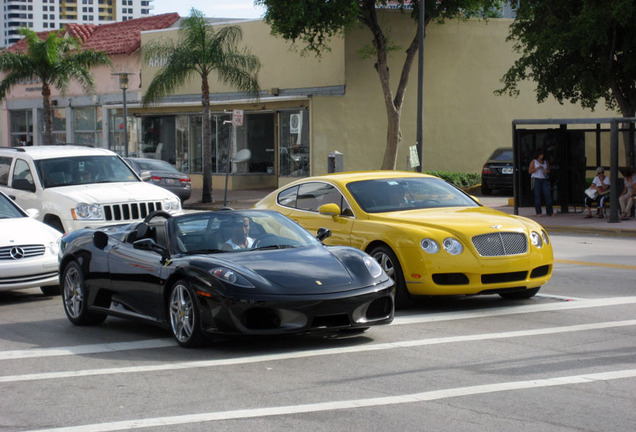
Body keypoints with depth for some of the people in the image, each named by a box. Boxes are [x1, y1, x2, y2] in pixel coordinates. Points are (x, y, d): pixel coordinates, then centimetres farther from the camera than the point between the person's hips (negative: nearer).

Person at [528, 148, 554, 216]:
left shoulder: (545, 162, 11)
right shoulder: (533, 161, 0)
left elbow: (549, 170, 17)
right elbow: (530, 171, -5)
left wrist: (546, 171, -7)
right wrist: (537, 168, -18)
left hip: (544, 180, 3)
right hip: (536, 179, -3)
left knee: (548, 194, -8)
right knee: (537, 195, -7)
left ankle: (550, 212, -7)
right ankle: (538, 212, -3)